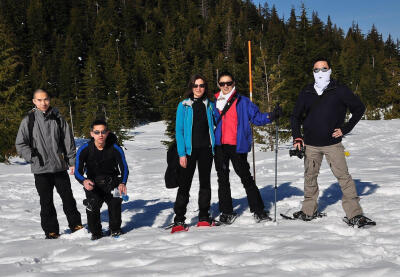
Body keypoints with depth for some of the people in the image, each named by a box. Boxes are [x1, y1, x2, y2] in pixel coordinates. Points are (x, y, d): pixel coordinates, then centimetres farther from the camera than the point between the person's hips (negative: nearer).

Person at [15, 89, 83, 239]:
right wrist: (32, 157, -10)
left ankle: (75, 224, 24)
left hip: (60, 166, 1)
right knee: (46, 202, 5)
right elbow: (20, 144, 1)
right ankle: (51, 230, 16)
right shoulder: (28, 120, -1)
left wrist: (72, 161, 3)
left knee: (68, 197, 9)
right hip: (41, 170, -1)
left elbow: (69, 141, 7)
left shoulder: (58, 118, 4)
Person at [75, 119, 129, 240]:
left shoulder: (115, 149, -15)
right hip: (92, 182, 0)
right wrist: (84, 181, -41)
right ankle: (95, 232, 1)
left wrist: (122, 183, -36)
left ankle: (115, 229, 2)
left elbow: (124, 168, -15)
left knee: (115, 201, -24)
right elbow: (78, 172, -17)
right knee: (92, 203, -24)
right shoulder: (84, 150, -15)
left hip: (111, 181, 0)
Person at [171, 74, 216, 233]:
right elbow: (179, 130, -4)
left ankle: (204, 217, 18)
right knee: (185, 184, -3)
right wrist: (182, 153, -11)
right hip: (190, 150, -3)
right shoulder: (184, 105, -1)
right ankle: (179, 220, 2)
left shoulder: (209, 105, 10)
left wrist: (214, 147, 6)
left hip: (206, 149, 3)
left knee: (205, 183, 9)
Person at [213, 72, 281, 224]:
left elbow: (256, 117, 1)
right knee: (223, 180, 8)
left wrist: (272, 116, -14)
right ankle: (226, 212, 18)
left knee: (246, 178, 0)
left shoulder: (243, 101, 3)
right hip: (220, 146, 3)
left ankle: (258, 210, 8)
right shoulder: (215, 103, 10)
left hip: (237, 146, -3)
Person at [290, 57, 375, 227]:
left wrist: (345, 128, -2)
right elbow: (296, 116, 18)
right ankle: (309, 211, 22)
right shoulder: (306, 93, 9)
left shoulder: (340, 91, 0)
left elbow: (359, 108, 6)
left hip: (332, 143, -3)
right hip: (311, 144, 3)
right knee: (310, 177, 9)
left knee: (343, 176, -9)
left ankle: (354, 214, -6)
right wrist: (297, 137, 6)